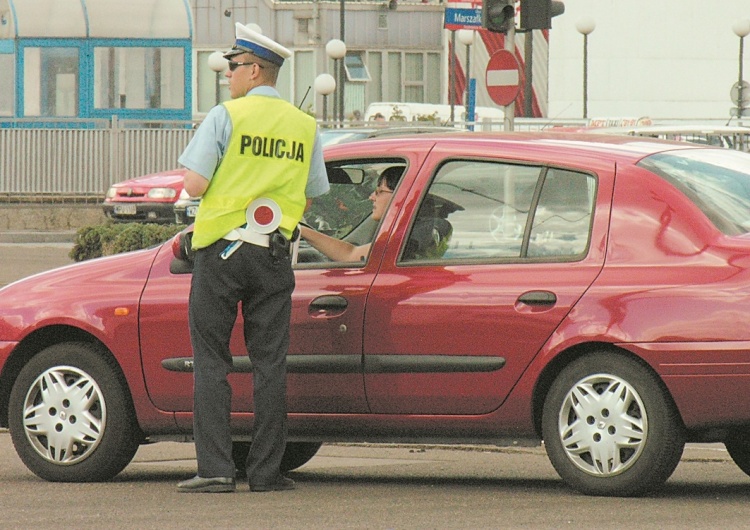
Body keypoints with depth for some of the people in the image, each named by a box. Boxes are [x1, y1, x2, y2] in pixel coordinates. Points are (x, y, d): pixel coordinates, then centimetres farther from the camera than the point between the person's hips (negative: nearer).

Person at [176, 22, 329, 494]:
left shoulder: (227, 116, -7)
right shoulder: (305, 126, 7)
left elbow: (195, 184, -12)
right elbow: (314, 195, 10)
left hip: (222, 250, -3)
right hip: (274, 254, 4)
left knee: (211, 362, 1)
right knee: (270, 363, 6)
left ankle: (215, 468, -5)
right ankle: (266, 470, 4)